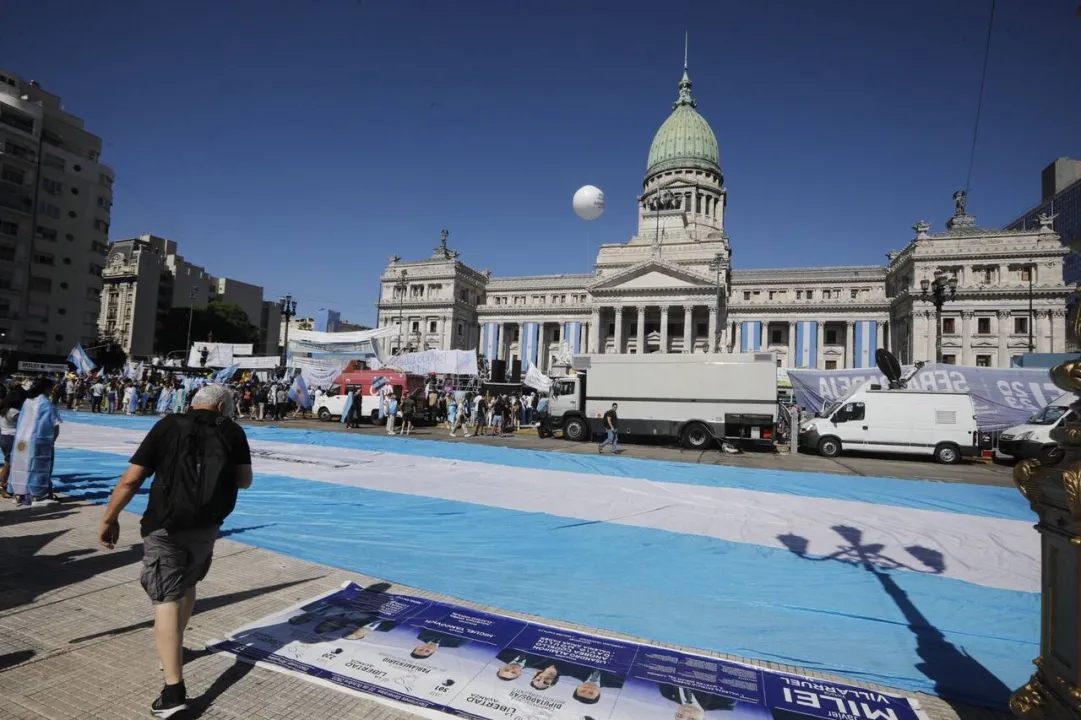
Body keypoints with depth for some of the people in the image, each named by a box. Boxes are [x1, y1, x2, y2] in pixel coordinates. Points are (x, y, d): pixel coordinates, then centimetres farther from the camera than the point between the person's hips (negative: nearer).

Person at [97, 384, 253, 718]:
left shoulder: (168, 425, -2)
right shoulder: (233, 432, 1)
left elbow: (130, 479, -5)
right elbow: (244, 480, 5)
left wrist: (109, 519, 7)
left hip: (165, 526, -2)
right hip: (206, 527, 3)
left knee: (166, 599, -1)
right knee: (186, 586, 26)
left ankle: (174, 690, -6)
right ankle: (174, 649, 46)